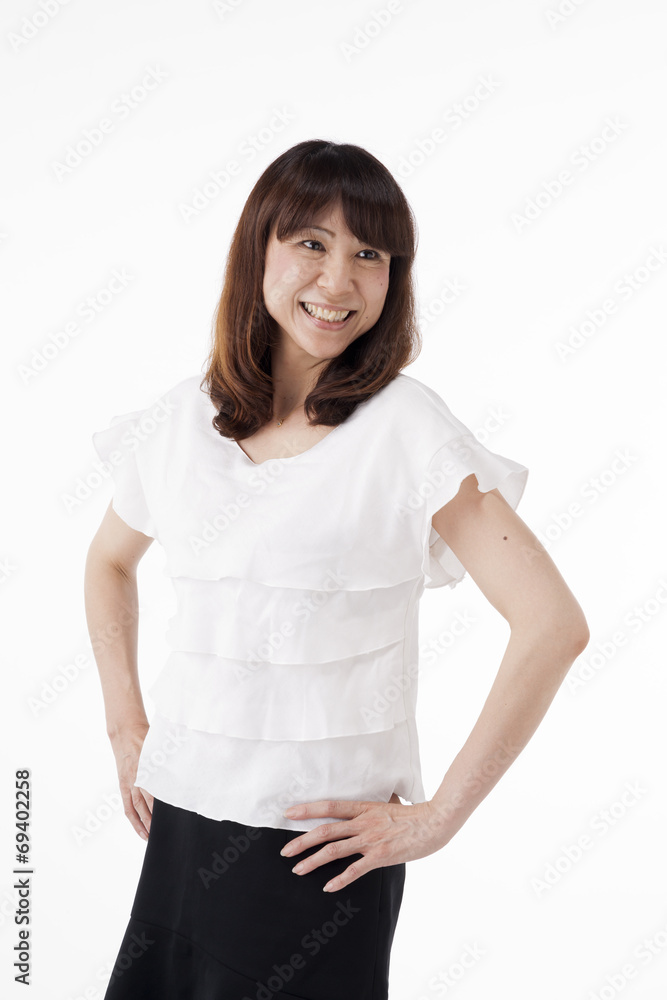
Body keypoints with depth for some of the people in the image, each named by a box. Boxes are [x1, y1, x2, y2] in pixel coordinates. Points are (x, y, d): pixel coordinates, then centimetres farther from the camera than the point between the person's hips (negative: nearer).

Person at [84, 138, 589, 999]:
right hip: (182, 823, 5)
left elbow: (553, 624, -17)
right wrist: (126, 729, 11)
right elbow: (109, 562, 20)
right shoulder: (182, 420, 2)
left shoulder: (406, 429, -13)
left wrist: (438, 817, -14)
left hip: (324, 842, -4)